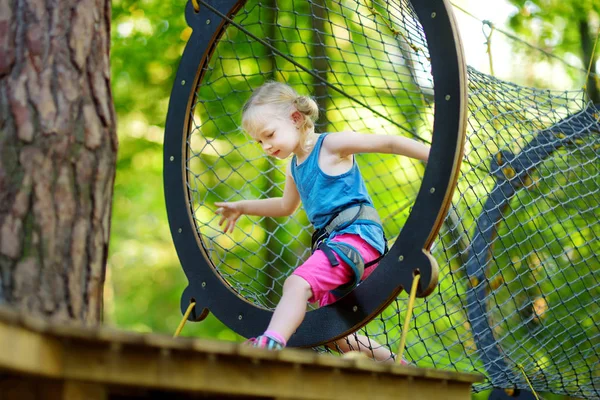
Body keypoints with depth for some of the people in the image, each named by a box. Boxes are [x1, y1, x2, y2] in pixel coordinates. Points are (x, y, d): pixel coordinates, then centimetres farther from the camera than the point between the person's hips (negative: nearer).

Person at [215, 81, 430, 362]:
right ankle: (392, 364, 25)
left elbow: (388, 143, -4)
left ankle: (269, 345, -53)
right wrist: (242, 208, 41)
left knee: (297, 283, -32)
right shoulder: (294, 166, 22)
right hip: (331, 242, 9)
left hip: (357, 234, -9)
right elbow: (287, 206, 41)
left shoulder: (331, 145, -2)